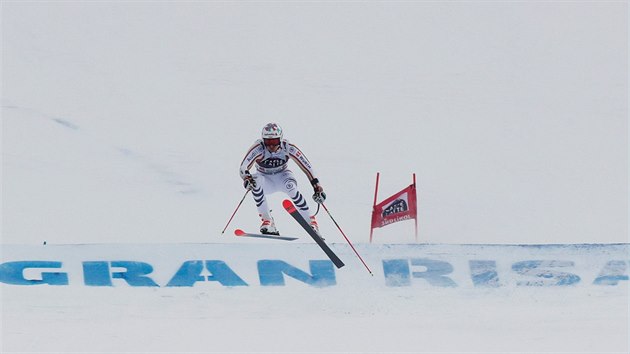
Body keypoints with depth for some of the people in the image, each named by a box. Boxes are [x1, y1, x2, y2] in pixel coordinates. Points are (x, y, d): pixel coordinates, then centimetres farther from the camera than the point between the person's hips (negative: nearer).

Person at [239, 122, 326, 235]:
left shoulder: (288, 148, -22)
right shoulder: (258, 149, -25)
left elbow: (306, 166, -18)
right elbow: (243, 168, -32)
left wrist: (316, 185, -26)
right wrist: (246, 178, -54)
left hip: (282, 176, 0)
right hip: (265, 180, 0)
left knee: (290, 186, -35)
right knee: (255, 180, -34)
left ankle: (311, 221, -22)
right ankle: (267, 221, -28)